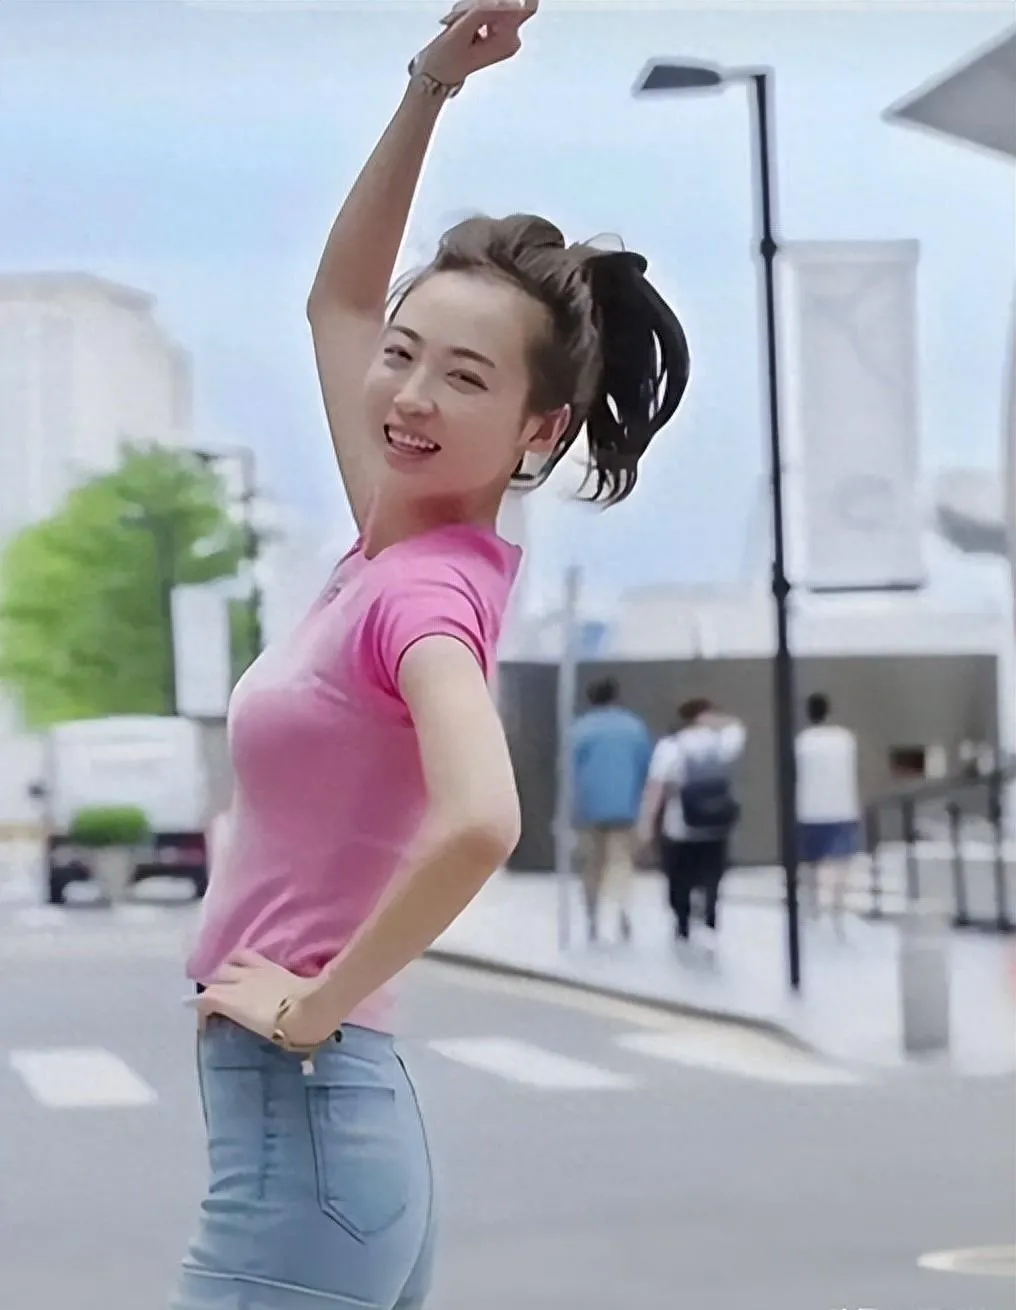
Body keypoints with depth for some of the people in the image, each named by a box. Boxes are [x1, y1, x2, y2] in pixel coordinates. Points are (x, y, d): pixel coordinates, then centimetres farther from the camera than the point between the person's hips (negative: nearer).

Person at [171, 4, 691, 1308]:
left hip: (294, 1135, -8)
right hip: (338, 1129, 9)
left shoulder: (427, 588, -16)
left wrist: (313, 1003, -23)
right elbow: (337, 299, 20)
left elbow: (480, 821, -36)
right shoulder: (393, 550, 6)